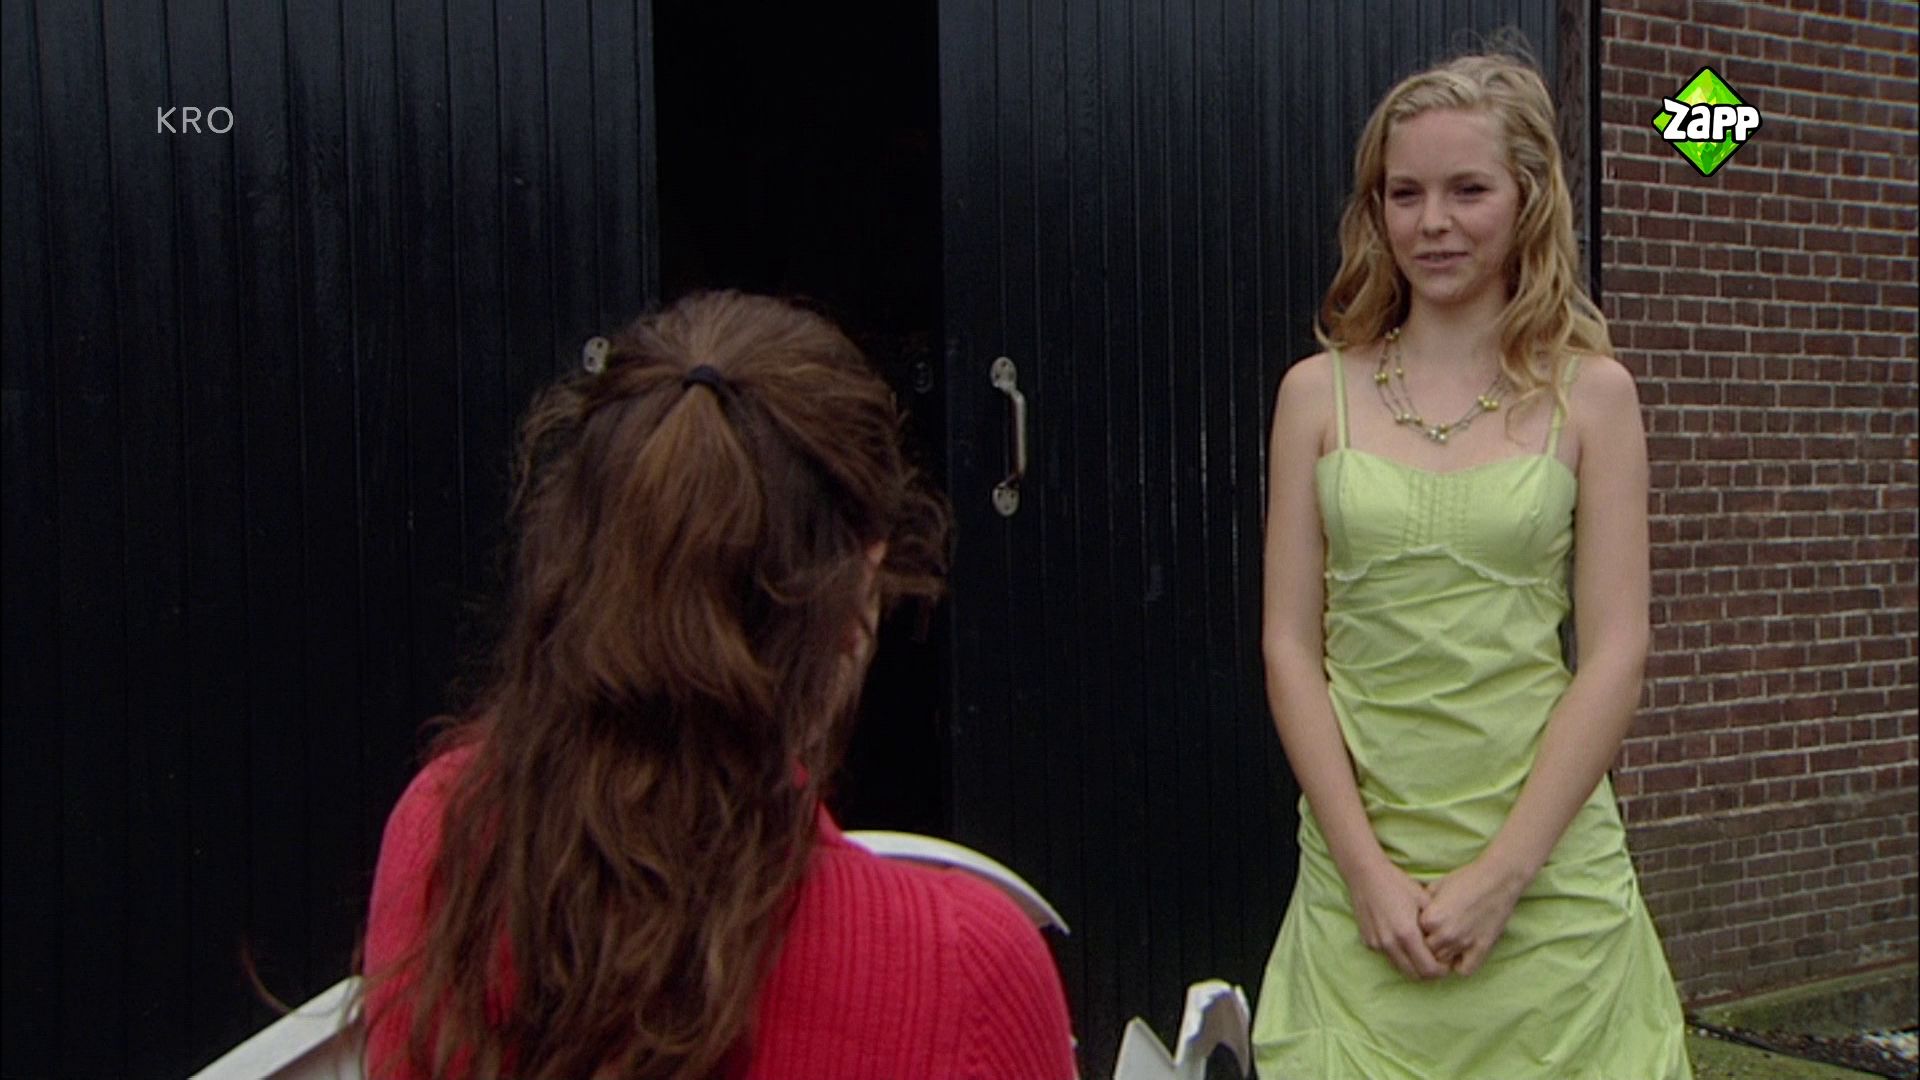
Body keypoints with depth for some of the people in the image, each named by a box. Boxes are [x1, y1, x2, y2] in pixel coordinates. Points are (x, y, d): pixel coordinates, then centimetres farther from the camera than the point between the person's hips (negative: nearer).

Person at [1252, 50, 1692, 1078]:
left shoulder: (1589, 394, 2)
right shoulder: (1318, 393, 4)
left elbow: (1615, 654, -3)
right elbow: (1289, 646, 1)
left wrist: (1498, 876, -11)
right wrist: (1368, 868, -8)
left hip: (1547, 861, -1)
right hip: (1357, 867, 1)